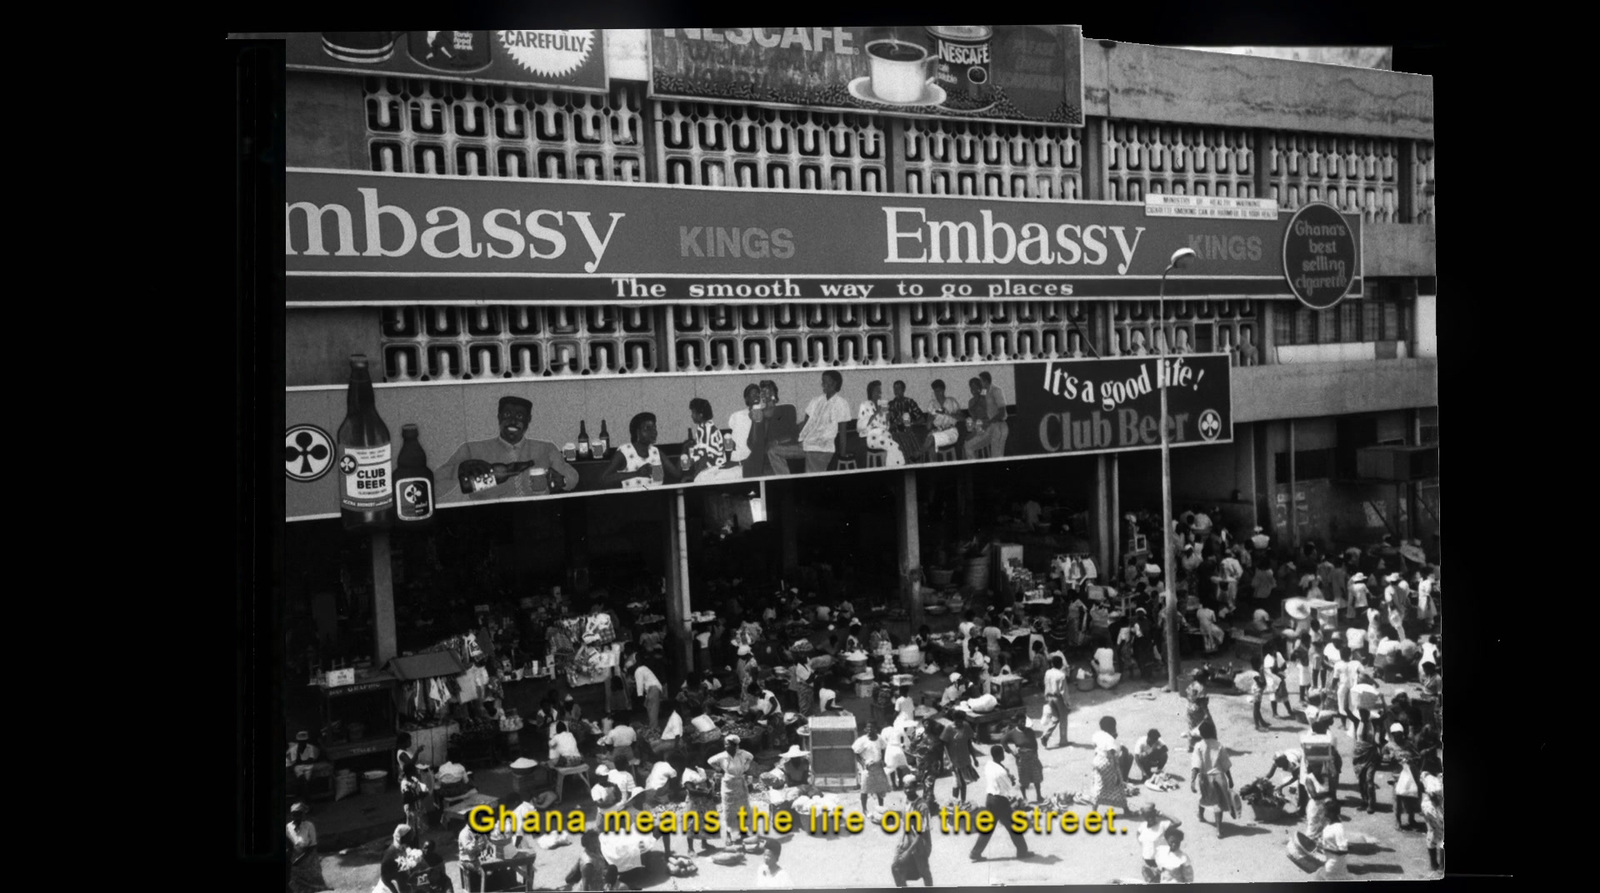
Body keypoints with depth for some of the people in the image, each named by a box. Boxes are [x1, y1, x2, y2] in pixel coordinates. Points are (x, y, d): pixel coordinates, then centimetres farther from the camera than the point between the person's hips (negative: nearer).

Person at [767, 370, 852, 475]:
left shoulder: (841, 404, -5)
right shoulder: (816, 400, 14)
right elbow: (806, 422, 15)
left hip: (821, 449, -7)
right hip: (804, 444, 7)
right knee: (773, 450, -2)